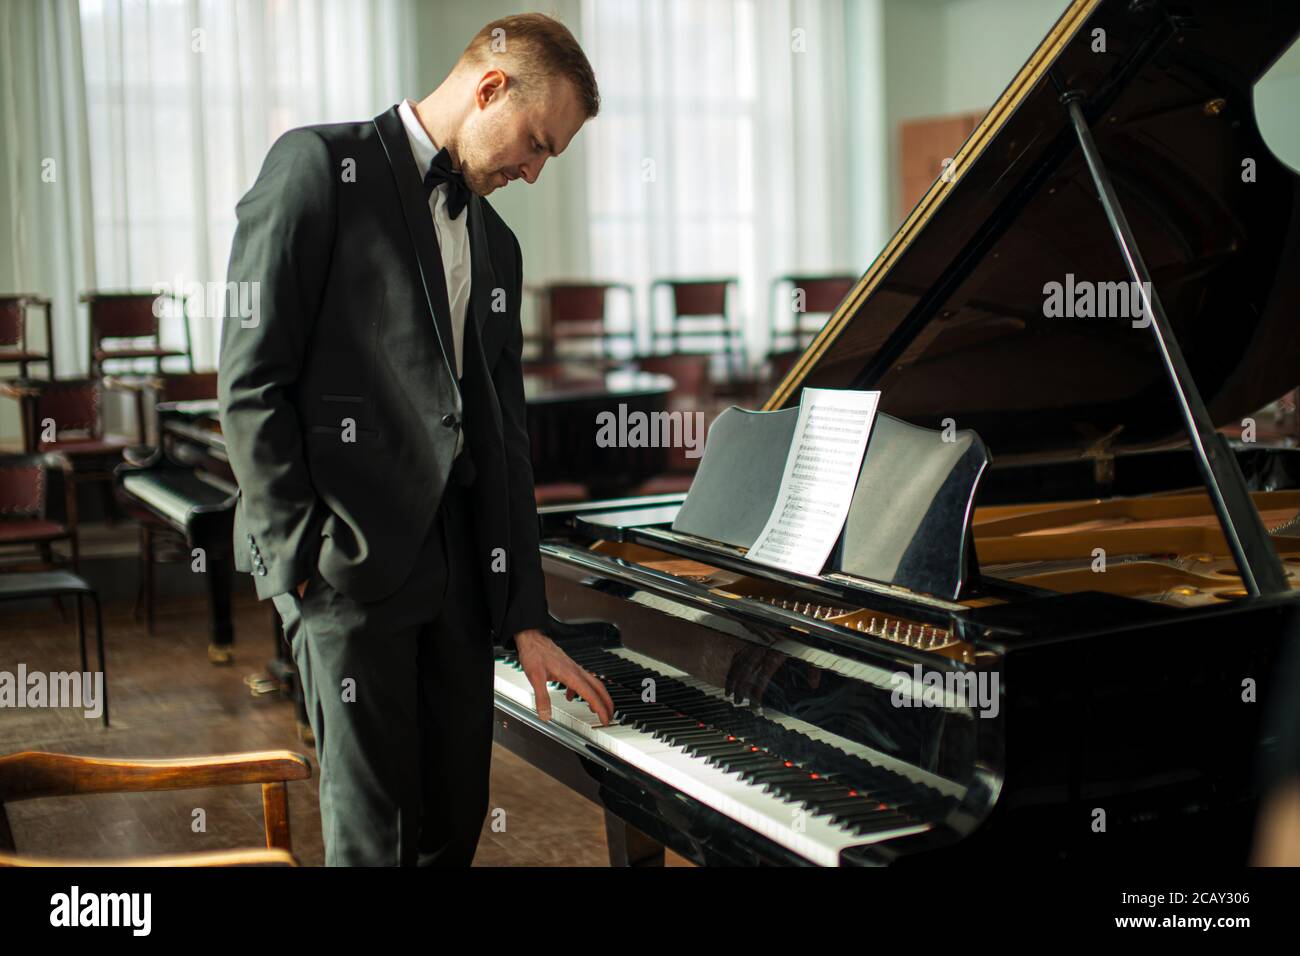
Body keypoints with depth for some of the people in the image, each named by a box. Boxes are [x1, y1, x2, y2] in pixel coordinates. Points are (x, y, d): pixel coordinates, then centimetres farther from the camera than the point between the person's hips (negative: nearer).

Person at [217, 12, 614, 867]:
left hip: (458, 562, 7)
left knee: (457, 819, 12)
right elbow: (251, 382, -10)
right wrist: (301, 555, -14)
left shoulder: (496, 246, 18)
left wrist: (527, 621, 10)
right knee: (374, 827, 0)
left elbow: (504, 438, 15)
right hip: (347, 561, -7)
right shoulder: (320, 166, -4)